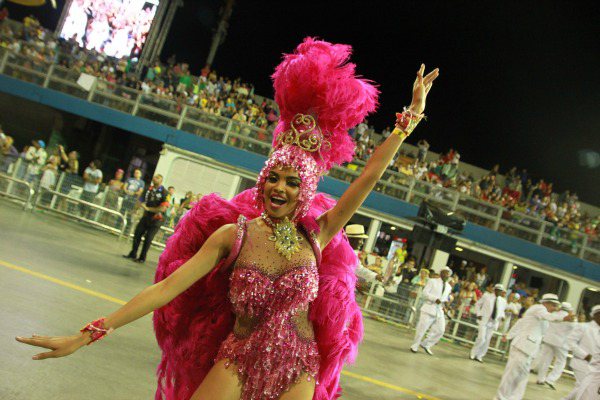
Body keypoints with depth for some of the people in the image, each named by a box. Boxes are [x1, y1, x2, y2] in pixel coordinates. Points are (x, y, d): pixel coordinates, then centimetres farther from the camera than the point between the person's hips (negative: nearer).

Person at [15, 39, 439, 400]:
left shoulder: (316, 235, -5)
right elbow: (167, 287, -11)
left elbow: (369, 176, -7)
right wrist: (86, 335, -14)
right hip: (235, 362, -1)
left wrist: (411, 116, -6)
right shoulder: (234, 234, -9)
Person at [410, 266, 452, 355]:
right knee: (422, 328, -5)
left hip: (440, 311, 6)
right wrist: (435, 299, -19)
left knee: (440, 330, -2)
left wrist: (445, 302, 2)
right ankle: (415, 346, 10)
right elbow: (425, 293, -6)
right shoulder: (432, 281, 1)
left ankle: (426, 344, 15)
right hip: (429, 308, -5)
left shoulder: (448, 287, 17)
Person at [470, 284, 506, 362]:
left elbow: (502, 311, 23)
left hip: (493, 323, 4)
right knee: (481, 338, -13)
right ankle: (472, 354, 6)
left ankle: (479, 356, 18)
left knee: (487, 341, 5)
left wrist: (502, 316, 1)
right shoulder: (486, 296, 0)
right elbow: (478, 304, 8)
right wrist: (478, 314, -5)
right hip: (484, 320, -4)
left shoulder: (503, 301, 9)